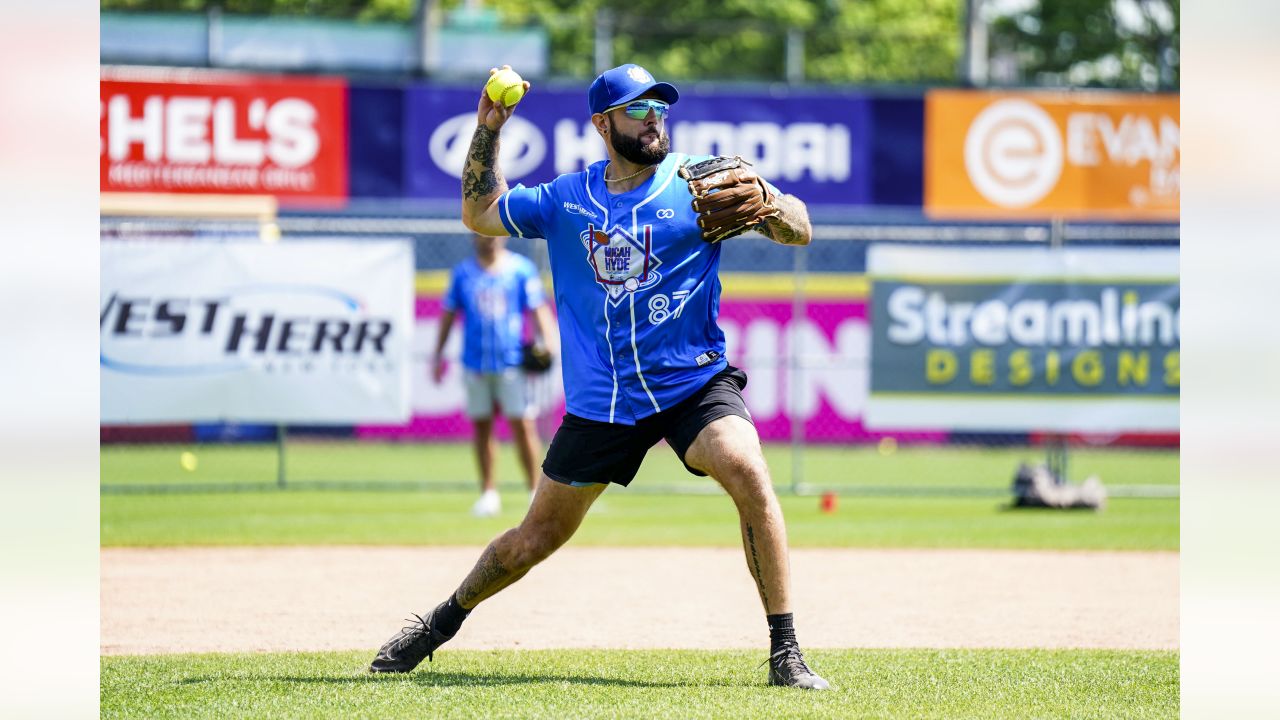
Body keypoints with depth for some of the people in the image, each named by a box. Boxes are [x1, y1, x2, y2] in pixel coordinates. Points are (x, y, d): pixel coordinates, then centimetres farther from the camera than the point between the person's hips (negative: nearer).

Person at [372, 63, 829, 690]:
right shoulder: (568, 199, 7)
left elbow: (799, 231, -9)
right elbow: (479, 214, 19)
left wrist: (757, 197, -31)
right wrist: (488, 129, 7)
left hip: (693, 382, -2)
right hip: (600, 399, 2)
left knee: (748, 472, -30)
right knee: (535, 539, 8)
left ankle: (785, 652, -23)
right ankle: (444, 621, 35)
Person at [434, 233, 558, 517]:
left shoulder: (521, 268, 3)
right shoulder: (463, 272, 9)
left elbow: (538, 308, -1)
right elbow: (449, 313, 13)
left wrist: (548, 341, -16)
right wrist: (438, 356, 10)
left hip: (512, 362, -2)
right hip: (475, 363, 2)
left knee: (522, 424, -6)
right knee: (482, 426, 4)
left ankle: (535, 490, 3)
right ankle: (488, 493, 11)